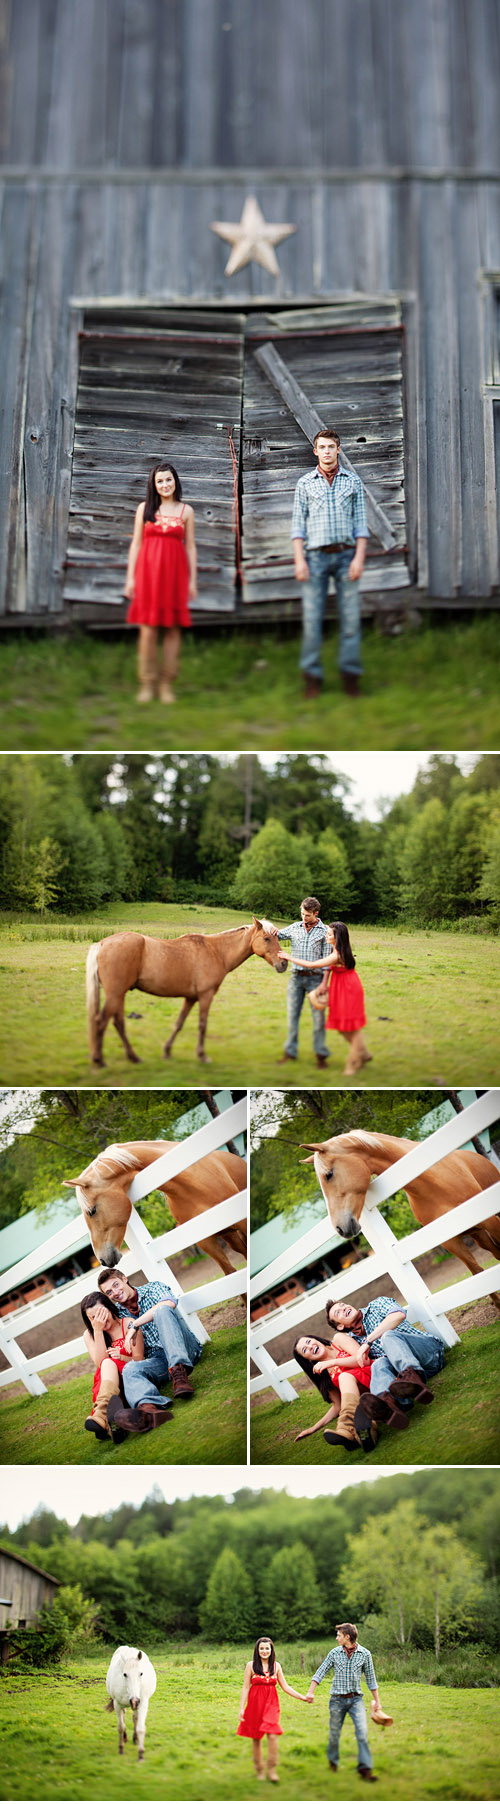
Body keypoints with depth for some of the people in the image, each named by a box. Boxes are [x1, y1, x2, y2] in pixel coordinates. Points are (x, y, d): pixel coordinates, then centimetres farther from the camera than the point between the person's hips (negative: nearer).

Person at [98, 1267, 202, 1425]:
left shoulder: (153, 1288, 6)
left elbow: (169, 1303, -18)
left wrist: (134, 1325, -21)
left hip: (186, 1349, -2)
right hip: (156, 1359, 3)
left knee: (162, 1311, -28)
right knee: (130, 1370, -31)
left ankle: (179, 1371, -45)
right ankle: (148, 1407, -66)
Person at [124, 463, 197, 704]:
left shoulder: (186, 511, 10)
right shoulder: (144, 508, 9)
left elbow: (190, 547, 9)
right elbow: (136, 544, 9)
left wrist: (192, 580, 5)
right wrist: (130, 577, 3)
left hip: (175, 572, 0)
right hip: (148, 571, 0)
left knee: (173, 628, 0)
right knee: (148, 629, -3)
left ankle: (167, 684, 6)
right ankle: (146, 684, 2)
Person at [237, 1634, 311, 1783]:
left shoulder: (276, 1666, 6)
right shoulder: (251, 1665, 0)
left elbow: (285, 1686, 12)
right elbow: (246, 1687, 1)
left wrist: (302, 1697, 6)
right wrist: (241, 1708, -5)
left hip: (271, 1704, 1)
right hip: (255, 1704, -1)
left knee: (272, 1736, -14)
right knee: (256, 1738, 5)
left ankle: (272, 1770, -1)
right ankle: (259, 1770, 21)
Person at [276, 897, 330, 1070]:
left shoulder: (324, 932, -1)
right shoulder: (294, 928, 7)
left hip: (315, 978, -3)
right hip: (296, 977, 3)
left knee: (318, 1016, -1)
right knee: (292, 1015, 7)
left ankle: (320, 1054, 9)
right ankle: (290, 1051, 17)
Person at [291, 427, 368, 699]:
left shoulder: (353, 481, 10)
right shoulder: (305, 483, 9)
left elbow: (360, 522, 7)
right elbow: (298, 524, 6)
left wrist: (359, 557, -4)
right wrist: (299, 560, -5)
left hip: (346, 554, 0)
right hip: (316, 556, 0)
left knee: (350, 617, -2)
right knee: (312, 618, -4)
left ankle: (350, 674, 4)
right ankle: (312, 676, 2)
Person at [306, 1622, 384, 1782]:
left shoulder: (365, 1654, -1)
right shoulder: (335, 1653, 1)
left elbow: (371, 1678, 8)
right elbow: (320, 1672, 2)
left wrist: (377, 1701, 9)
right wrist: (310, 1692, -7)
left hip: (356, 1698, -1)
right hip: (337, 1699, 1)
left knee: (362, 1732, -16)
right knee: (334, 1733, 8)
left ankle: (365, 1768, -13)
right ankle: (332, 1760, 33)